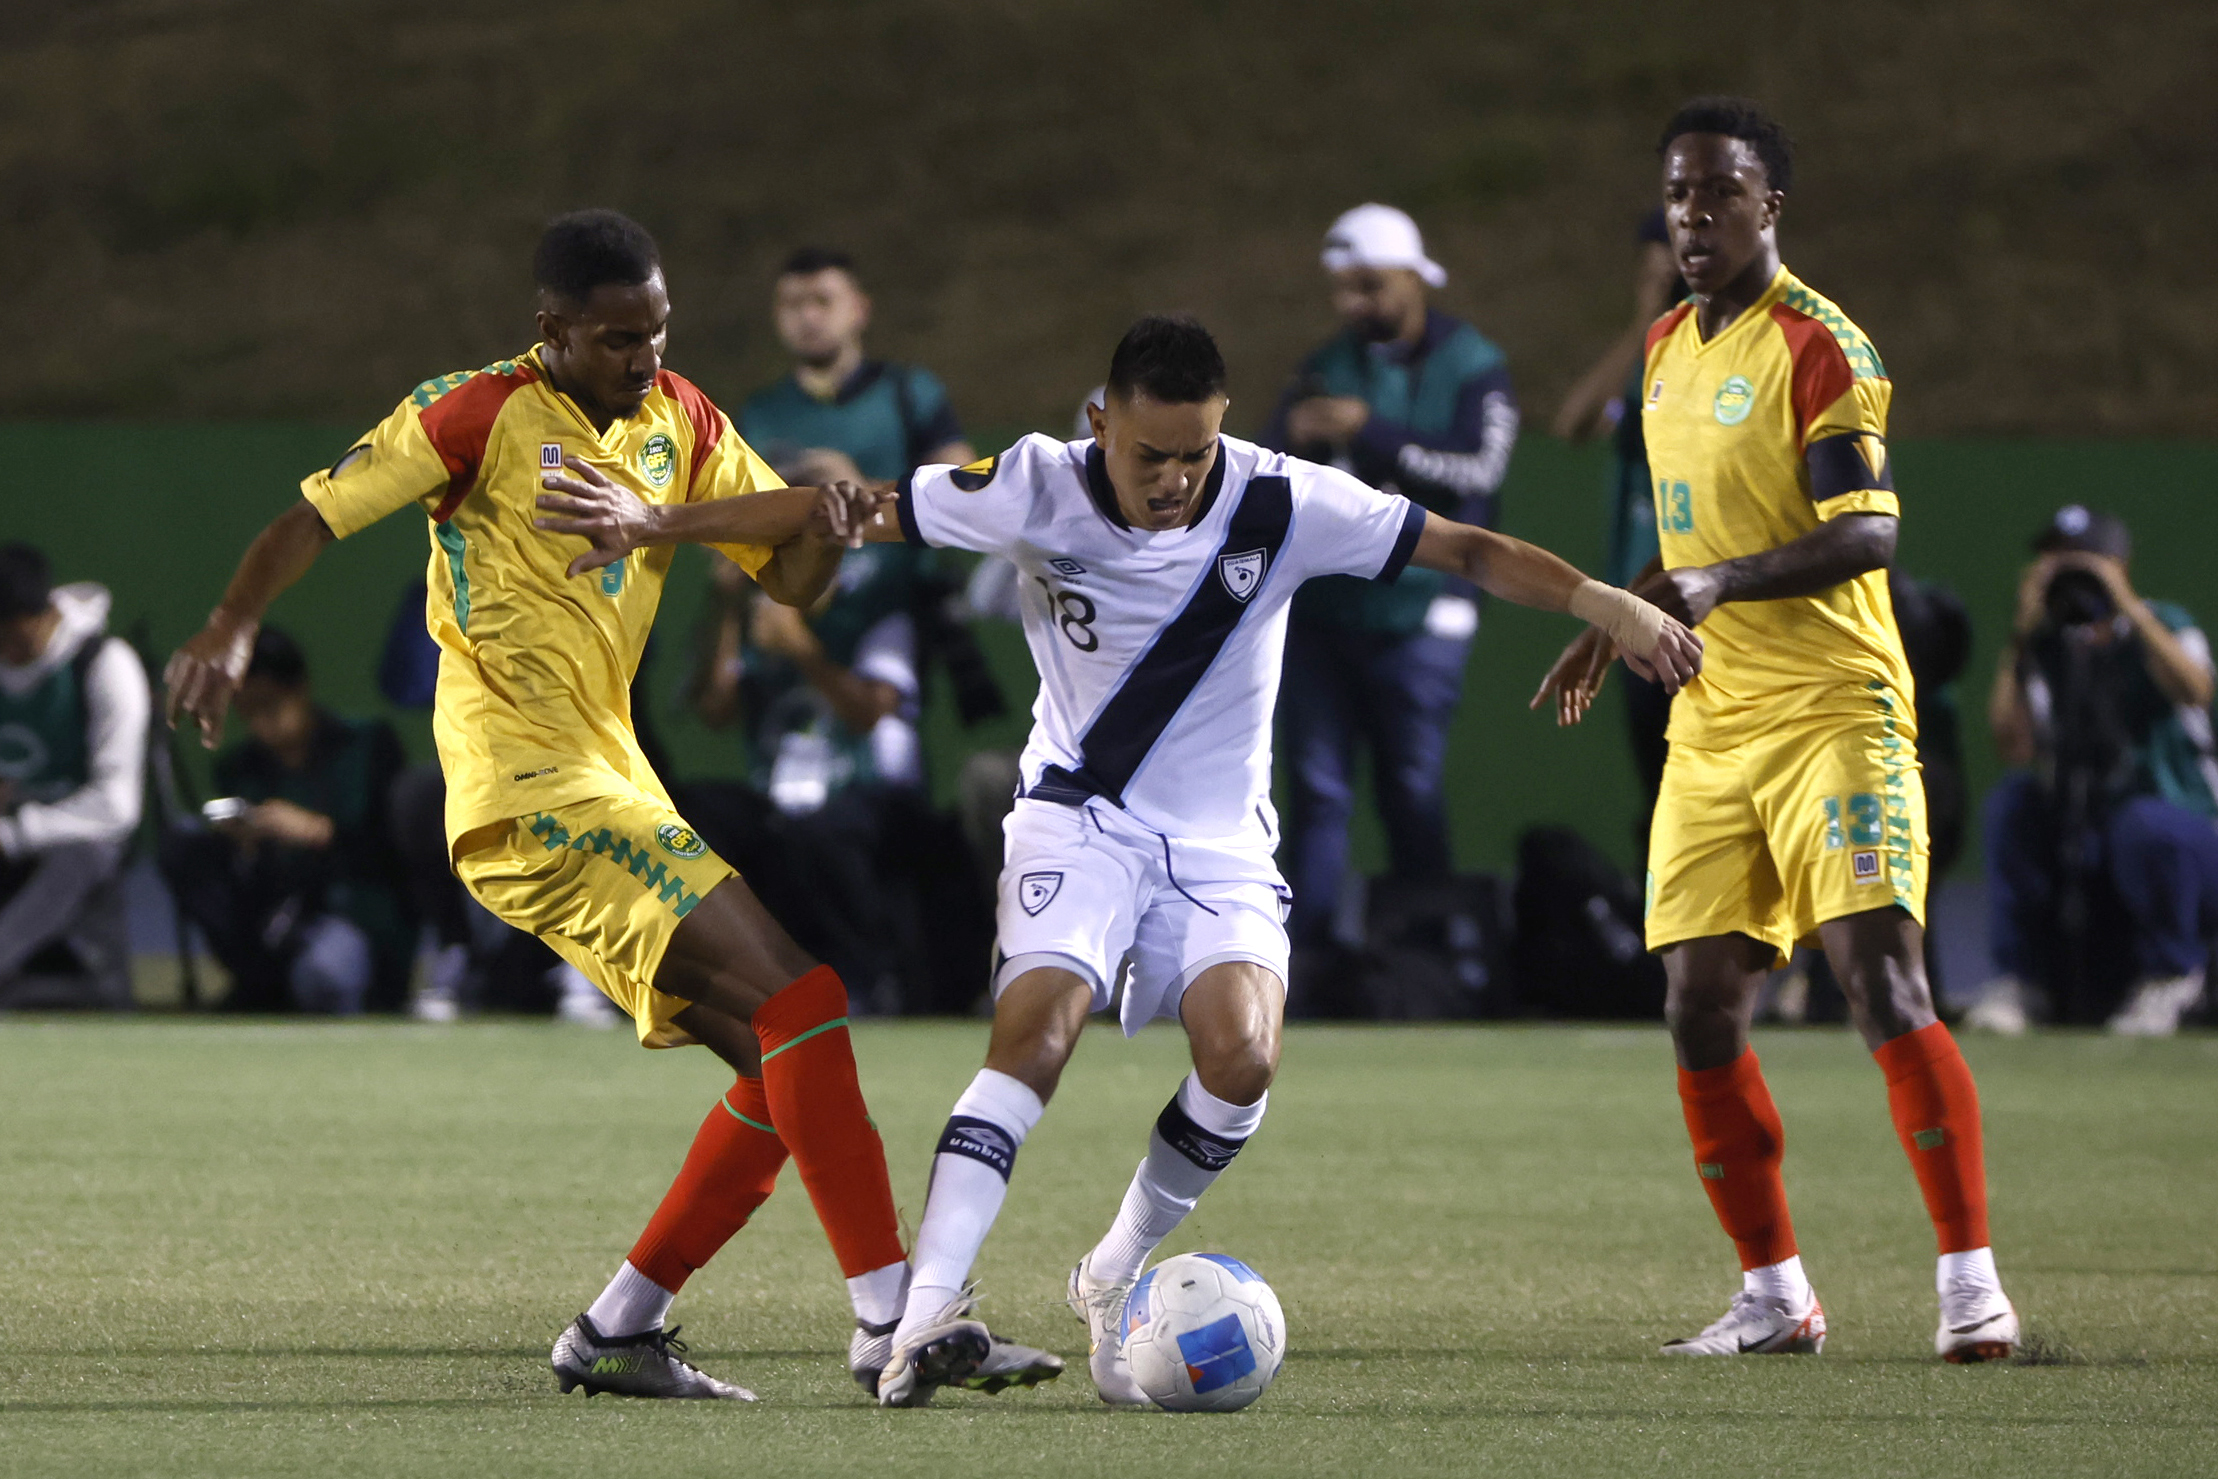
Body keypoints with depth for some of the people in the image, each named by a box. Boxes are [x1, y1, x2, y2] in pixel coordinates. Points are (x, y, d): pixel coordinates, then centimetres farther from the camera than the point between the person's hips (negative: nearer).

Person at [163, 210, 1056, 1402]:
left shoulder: (680, 421, 14)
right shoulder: (480, 414, -6)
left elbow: (788, 580, 12)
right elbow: (313, 518, -5)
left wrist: (827, 521, -10)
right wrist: (232, 627, -21)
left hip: (606, 783, 9)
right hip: (527, 788, -9)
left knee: (784, 1060, 4)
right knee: (797, 998, -19)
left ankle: (618, 1332, 8)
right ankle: (892, 1321, -22)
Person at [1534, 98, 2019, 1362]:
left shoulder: (1820, 346, -10)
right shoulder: (1668, 349, 15)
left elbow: (1868, 536, -19)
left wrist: (1719, 585, -29)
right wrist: (1617, 624, 23)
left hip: (1833, 710, -8)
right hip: (1712, 725, 8)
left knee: (1885, 983, -16)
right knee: (1701, 1012, 3)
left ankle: (1972, 1281, -14)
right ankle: (1775, 1296, 13)